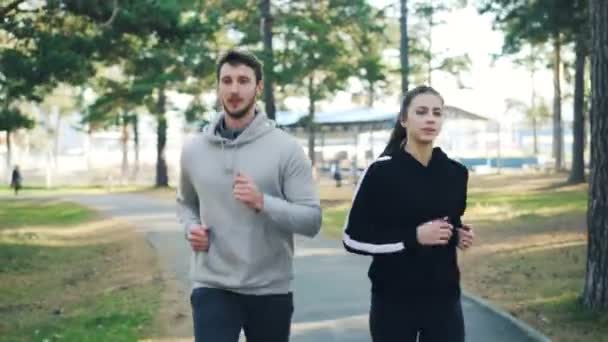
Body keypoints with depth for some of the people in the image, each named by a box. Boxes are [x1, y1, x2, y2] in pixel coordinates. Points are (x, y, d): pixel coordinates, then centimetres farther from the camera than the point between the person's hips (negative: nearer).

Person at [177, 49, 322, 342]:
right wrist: (192, 227, -1)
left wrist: (262, 202, -27)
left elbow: (312, 220, -11)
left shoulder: (286, 148, -7)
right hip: (212, 287, 1)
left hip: (270, 290, 0)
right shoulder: (193, 150, 3)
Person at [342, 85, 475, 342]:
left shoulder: (455, 173, 5)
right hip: (394, 300, -3)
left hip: (444, 296, 4)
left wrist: (459, 236, 0)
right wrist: (414, 237, -18)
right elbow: (353, 238, -11)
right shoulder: (382, 171, -9)